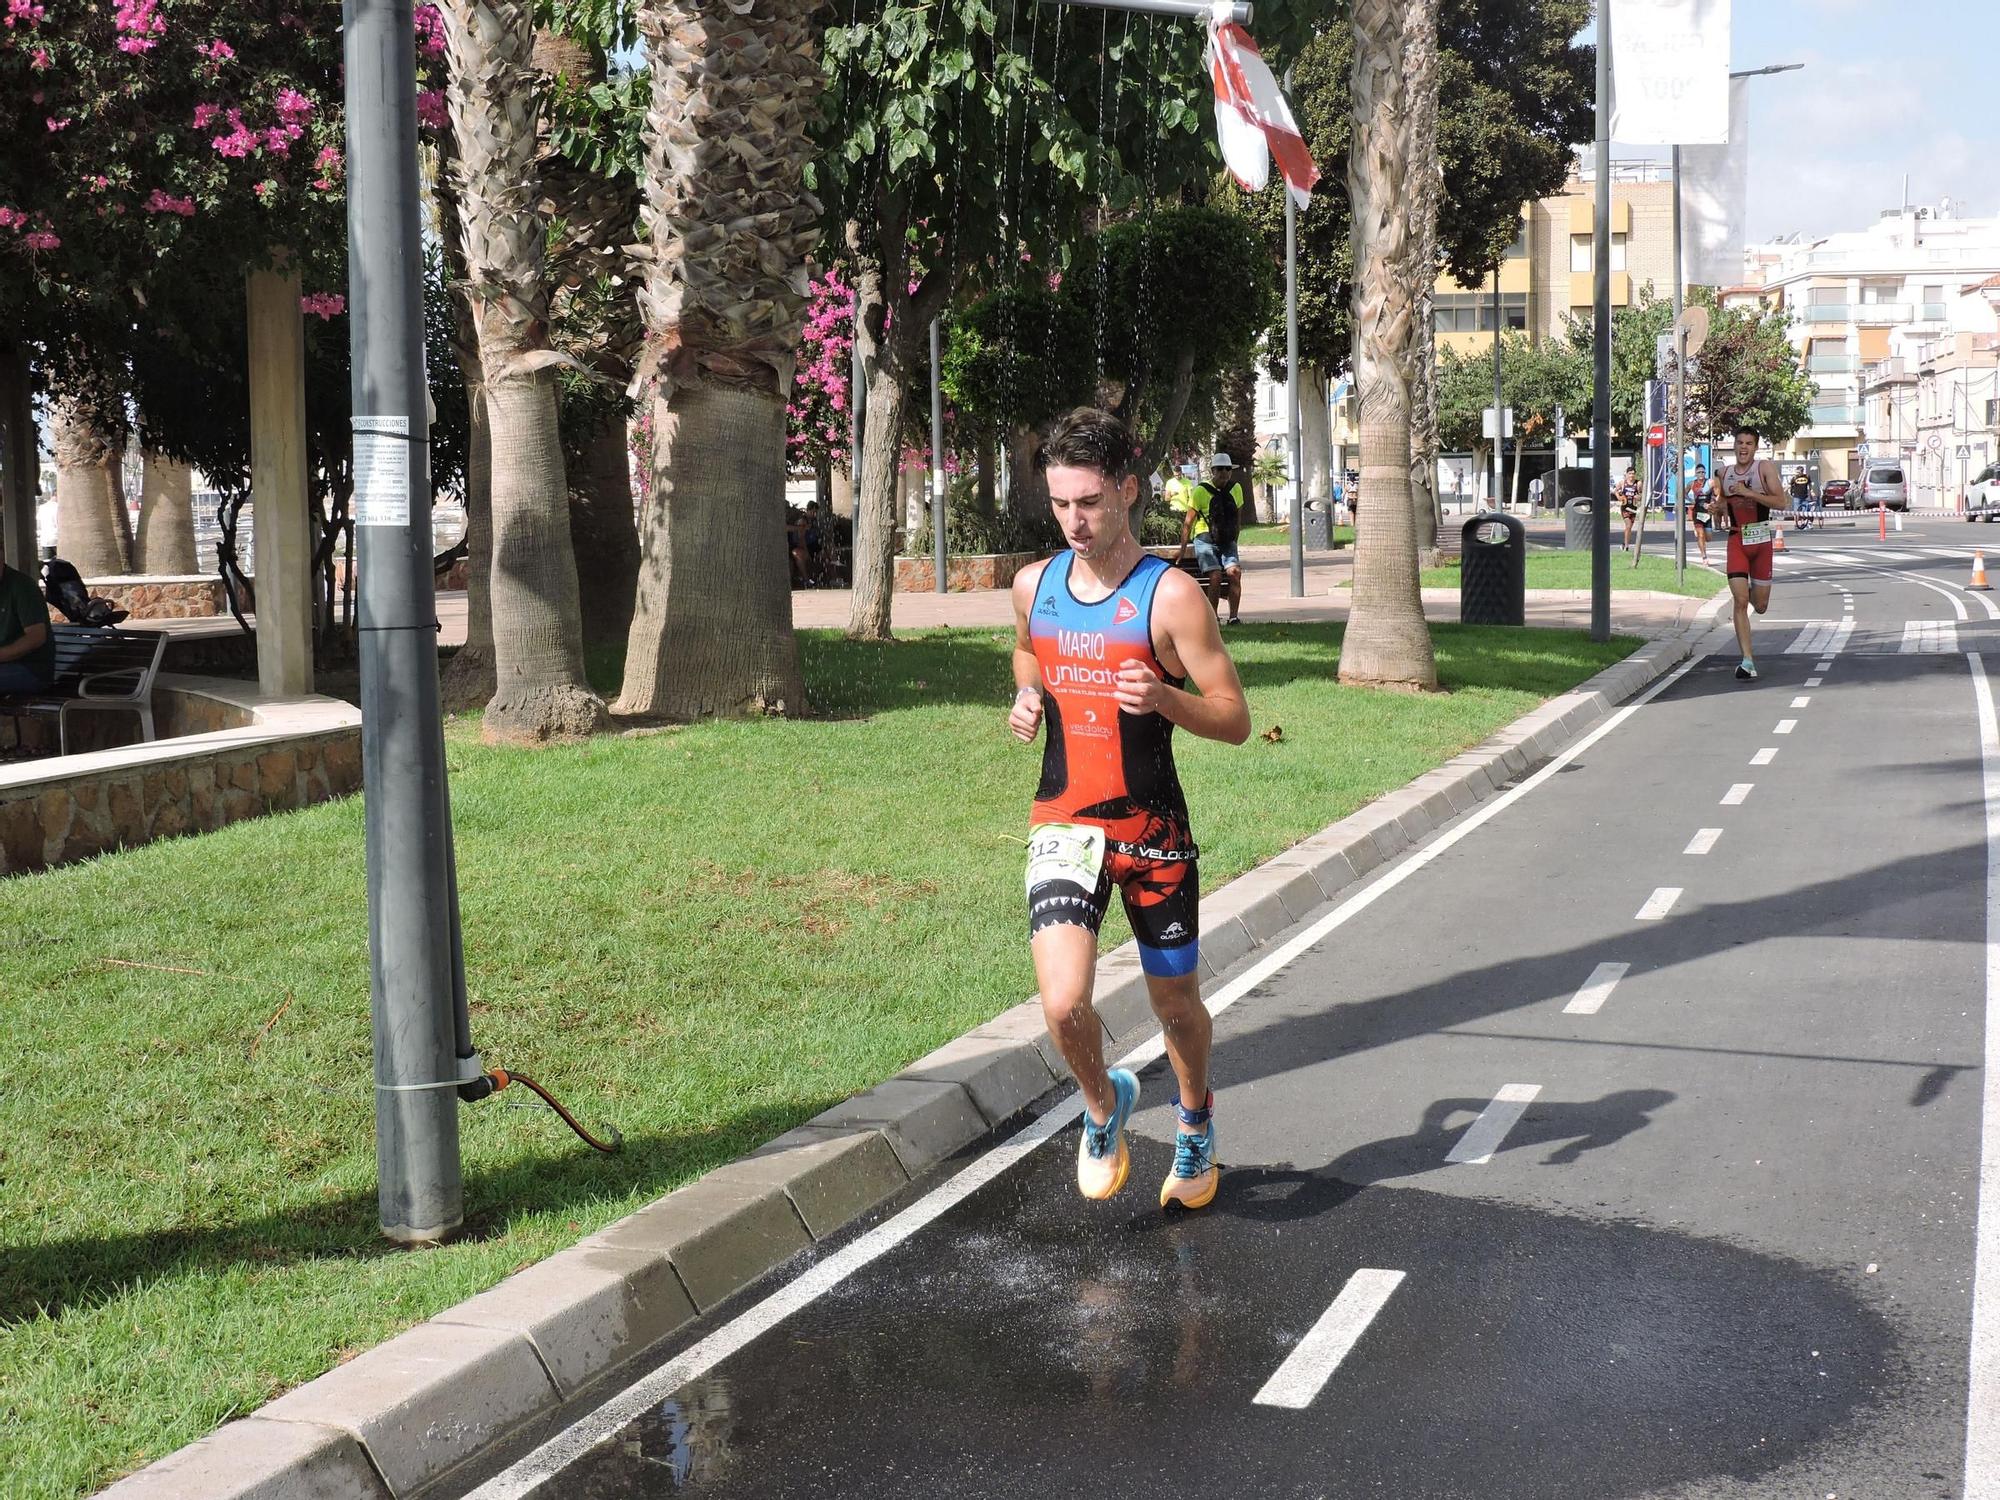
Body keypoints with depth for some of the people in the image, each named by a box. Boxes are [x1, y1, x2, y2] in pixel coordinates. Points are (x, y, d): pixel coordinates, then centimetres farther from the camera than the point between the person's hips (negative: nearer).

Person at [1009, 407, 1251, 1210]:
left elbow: (1235, 721, -11)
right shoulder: (1035, 586, 2)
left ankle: (1195, 1120, 46)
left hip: (1152, 829, -2)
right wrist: (1027, 696, 3)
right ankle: (1104, 1104, 18)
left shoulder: (1171, 595, -12)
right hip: (1063, 826, 2)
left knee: (1176, 1002, 14)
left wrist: (1163, 698, -30)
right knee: (1064, 1005, -16)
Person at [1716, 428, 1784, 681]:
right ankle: (1747, 660, -12)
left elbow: (1780, 501, -14)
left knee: (1760, 606, 8)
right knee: (1740, 601, -13)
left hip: (1761, 540, -1)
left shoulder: (1765, 467, -4)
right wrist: (1716, 512, 2)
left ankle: (1753, 592, 48)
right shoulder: (1725, 473, 8)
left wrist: (1748, 492, -21)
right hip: (1736, 540, 1)